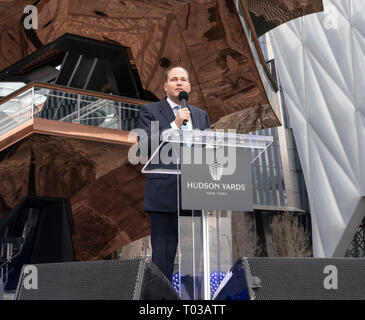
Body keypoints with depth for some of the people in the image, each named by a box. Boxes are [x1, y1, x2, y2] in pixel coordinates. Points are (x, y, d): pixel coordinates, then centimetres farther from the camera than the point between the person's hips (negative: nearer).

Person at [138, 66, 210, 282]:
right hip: (165, 192, -4)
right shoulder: (151, 112, 6)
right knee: (163, 253, -2)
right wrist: (175, 125, -12)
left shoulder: (201, 115, 20)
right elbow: (146, 146, -7)